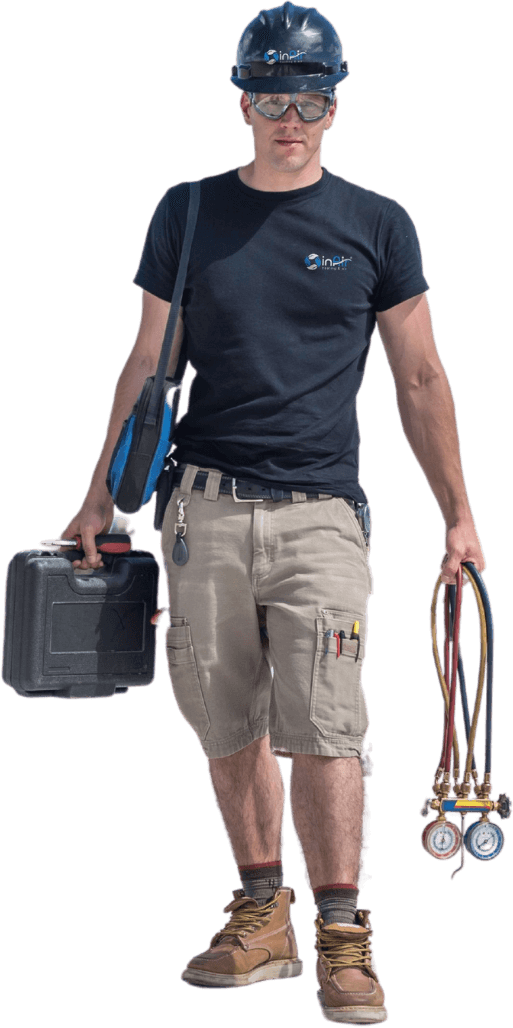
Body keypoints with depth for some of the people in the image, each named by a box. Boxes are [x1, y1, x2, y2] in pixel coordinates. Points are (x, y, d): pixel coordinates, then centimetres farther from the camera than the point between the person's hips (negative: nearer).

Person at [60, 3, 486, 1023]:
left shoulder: (376, 224, 5)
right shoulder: (186, 212, 9)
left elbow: (419, 379, 8)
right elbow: (149, 363, 13)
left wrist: (458, 516, 7)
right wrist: (100, 498, 11)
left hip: (320, 513, -2)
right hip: (205, 508, 2)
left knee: (324, 726, -11)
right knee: (227, 723, 6)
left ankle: (342, 937, -4)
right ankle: (263, 917, 18)